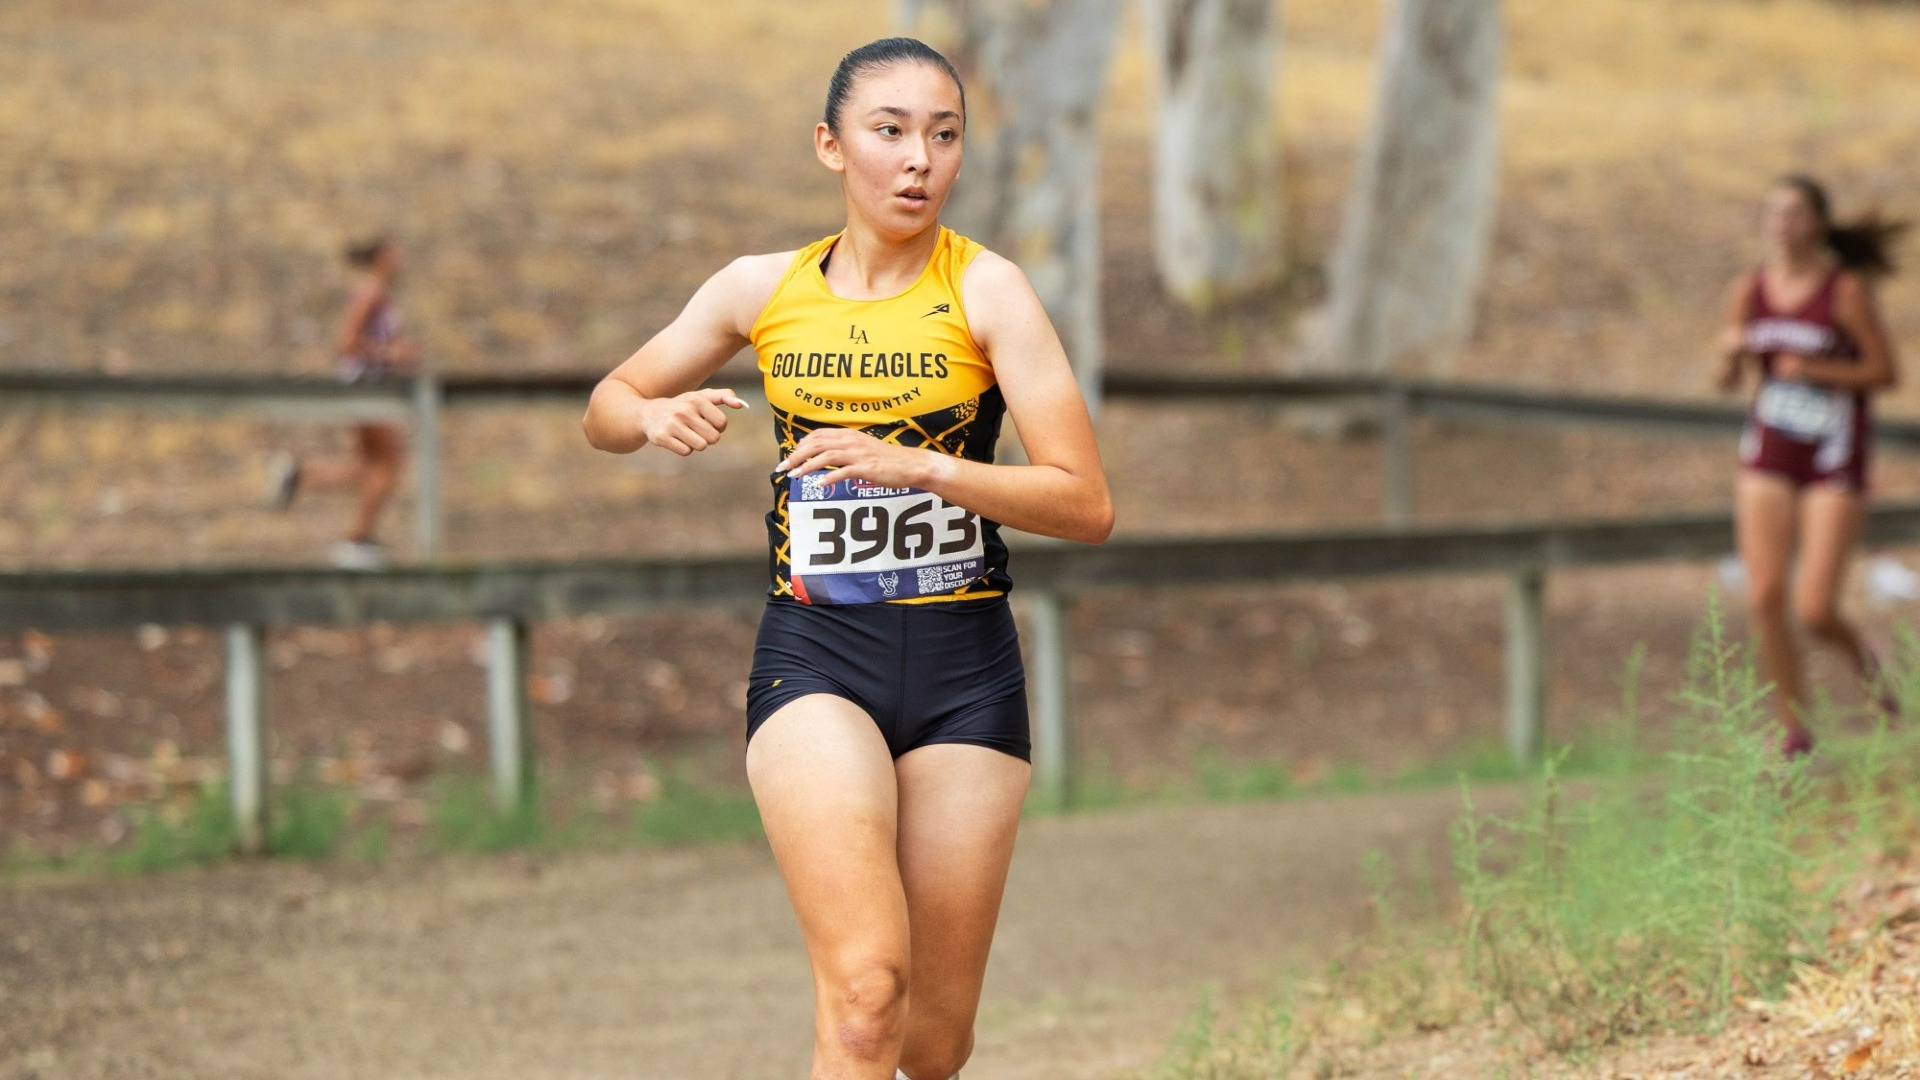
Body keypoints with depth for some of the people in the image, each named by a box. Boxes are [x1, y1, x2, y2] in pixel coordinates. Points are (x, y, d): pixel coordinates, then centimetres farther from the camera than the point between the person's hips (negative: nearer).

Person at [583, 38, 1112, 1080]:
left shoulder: (986, 290, -3)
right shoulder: (762, 289, 4)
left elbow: (1086, 505, -10)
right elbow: (606, 408, 18)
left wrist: (917, 465, -23)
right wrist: (656, 417, -6)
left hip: (963, 664, 0)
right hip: (813, 655, 0)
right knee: (867, 983, -23)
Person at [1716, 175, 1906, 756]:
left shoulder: (1846, 289, -12)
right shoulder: (1749, 289, 1)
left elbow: (1886, 372, -8)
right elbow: (1727, 380, 9)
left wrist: (1814, 370, -19)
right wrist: (1732, 353, -13)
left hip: (1835, 465, -4)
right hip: (1768, 458, 4)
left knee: (1814, 611, -10)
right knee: (1765, 598, -7)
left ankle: (1861, 655, 26)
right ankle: (1794, 731, 8)